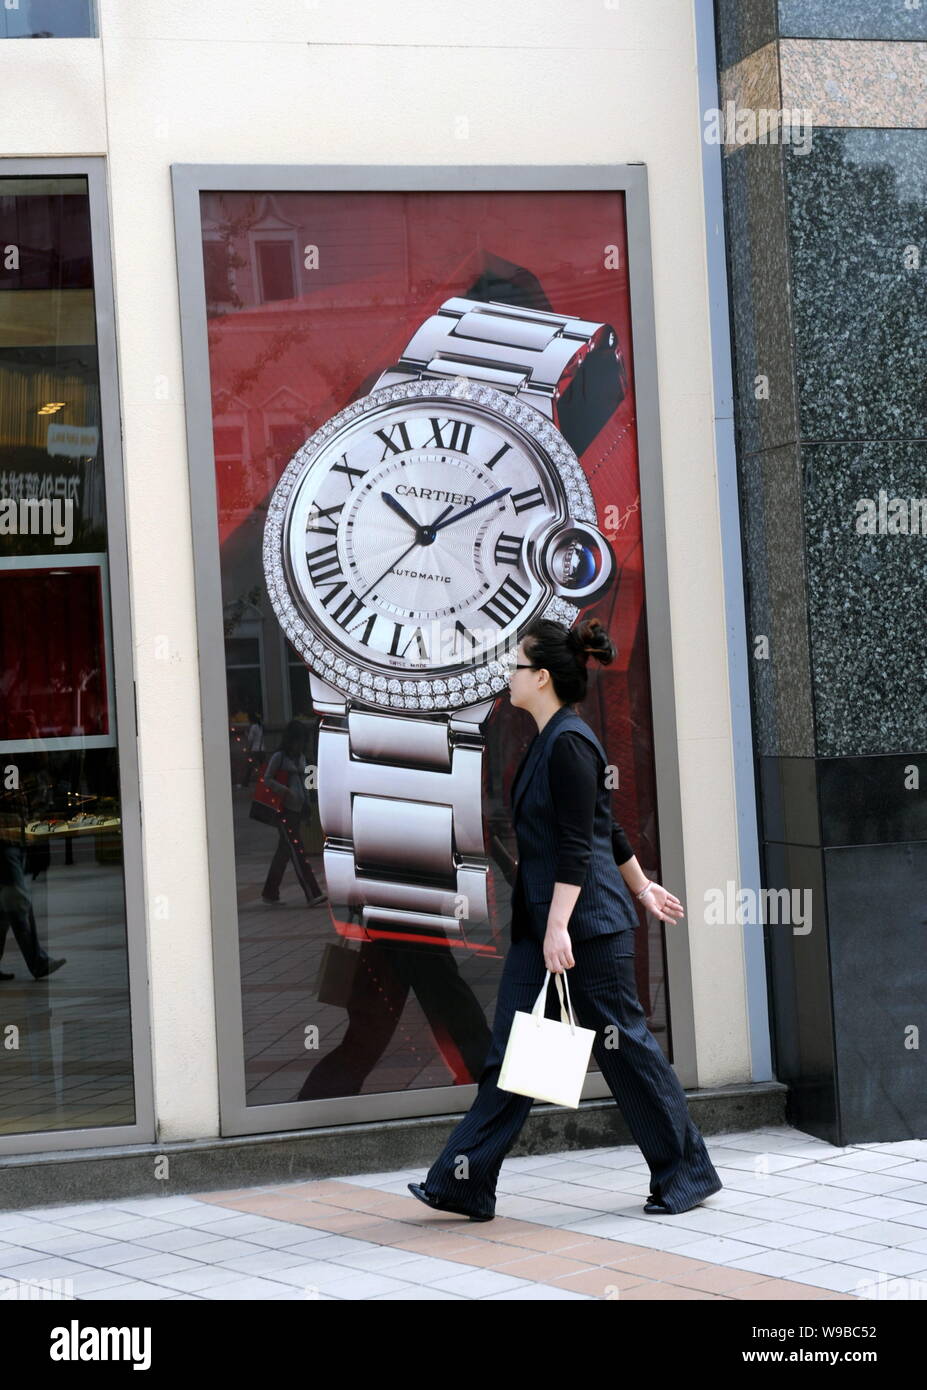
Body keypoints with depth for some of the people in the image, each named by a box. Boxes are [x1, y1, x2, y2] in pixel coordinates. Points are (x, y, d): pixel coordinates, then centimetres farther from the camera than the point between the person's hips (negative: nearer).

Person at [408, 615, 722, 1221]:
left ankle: (687, 1175, 14)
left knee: (625, 1044, 1)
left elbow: (578, 847, -20)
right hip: (541, 921, 10)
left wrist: (560, 927, -23)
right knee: (510, 1049, 5)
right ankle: (465, 1183, 5)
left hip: (589, 921, -10)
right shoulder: (551, 740, 13)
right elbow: (606, 826, 23)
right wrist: (641, 885, 32)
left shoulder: (569, 744, -16)